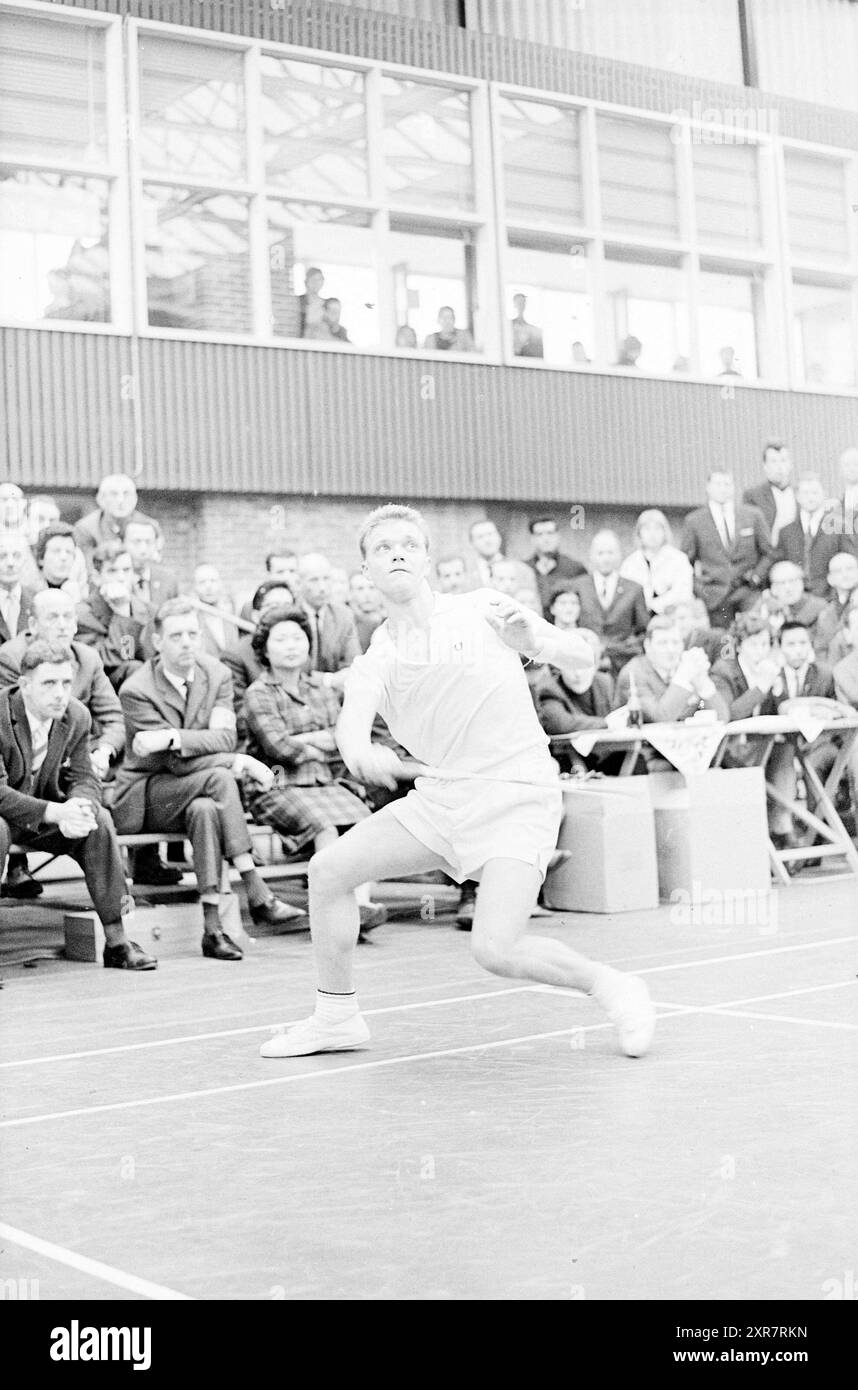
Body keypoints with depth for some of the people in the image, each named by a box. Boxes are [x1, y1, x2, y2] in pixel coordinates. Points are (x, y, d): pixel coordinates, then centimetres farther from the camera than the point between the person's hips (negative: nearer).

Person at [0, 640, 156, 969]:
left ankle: (116, 940, -15)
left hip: (46, 814, 5)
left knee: (99, 821, -20)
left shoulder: (76, 716, -6)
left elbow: (84, 780, -3)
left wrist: (78, 807, -29)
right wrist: (55, 813, -40)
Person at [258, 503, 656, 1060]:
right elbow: (352, 720, -18)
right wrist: (360, 753, -42)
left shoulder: (481, 610, -1)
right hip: (440, 793, 5)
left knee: (495, 949, -20)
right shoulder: (376, 660, 4)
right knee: (329, 870, 0)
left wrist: (536, 638, -20)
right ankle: (338, 1016, 18)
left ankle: (608, 985, 5)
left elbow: (582, 658, 2)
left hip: (517, 792, -5)